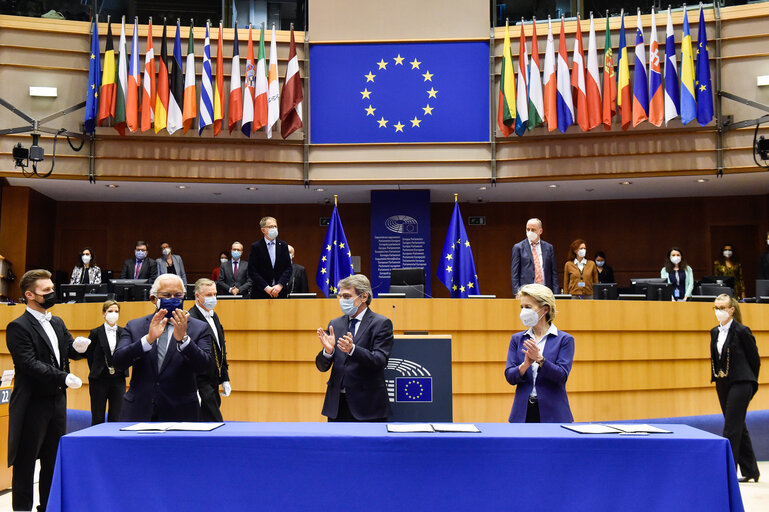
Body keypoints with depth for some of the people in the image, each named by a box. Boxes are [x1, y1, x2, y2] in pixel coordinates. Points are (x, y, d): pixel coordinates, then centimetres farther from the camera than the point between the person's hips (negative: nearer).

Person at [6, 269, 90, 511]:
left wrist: (78, 347, -13)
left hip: (57, 400, 8)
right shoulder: (18, 327, -11)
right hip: (32, 403, -8)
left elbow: (70, 351, 11)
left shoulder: (57, 323, 13)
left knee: (53, 461, 15)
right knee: (25, 462, 1)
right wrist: (63, 377, -27)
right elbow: (30, 364, -19)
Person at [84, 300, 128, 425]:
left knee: (116, 418, 3)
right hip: (99, 380, -2)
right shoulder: (95, 333, -1)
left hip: (118, 380, 2)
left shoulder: (124, 333, 5)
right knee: (97, 419, 4)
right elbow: (89, 355, 5)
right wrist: (96, 372, 6)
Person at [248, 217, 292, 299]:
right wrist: (266, 287, -14)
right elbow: (252, 271, -5)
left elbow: (288, 268, 4)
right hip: (261, 293, -2)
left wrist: (280, 285, -11)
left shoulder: (283, 245, 9)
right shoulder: (256, 246, 0)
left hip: (280, 292, 2)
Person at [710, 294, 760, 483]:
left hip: (740, 384, -7)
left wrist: (749, 383, 2)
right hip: (722, 384, 7)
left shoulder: (742, 331, -10)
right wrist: (717, 377, 13)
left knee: (731, 428, -7)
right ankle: (750, 471, 24)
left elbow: (755, 359, -5)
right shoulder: (715, 332, 10)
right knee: (738, 427, 13)